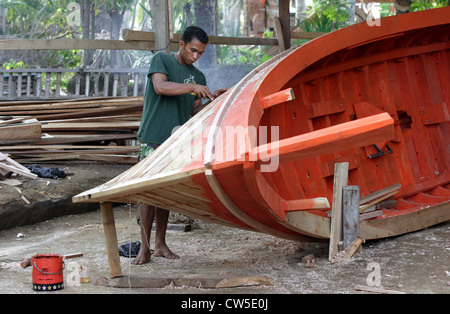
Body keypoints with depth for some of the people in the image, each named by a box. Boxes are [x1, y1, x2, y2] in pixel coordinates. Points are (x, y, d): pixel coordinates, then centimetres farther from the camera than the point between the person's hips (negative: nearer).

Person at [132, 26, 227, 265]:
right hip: (153, 138, -5)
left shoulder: (198, 77, 16)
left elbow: (195, 112, 13)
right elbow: (160, 86, -16)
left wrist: (212, 100, -4)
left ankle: (160, 244, 14)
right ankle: (145, 248, -6)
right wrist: (191, 87, -21)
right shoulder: (161, 60, 2)